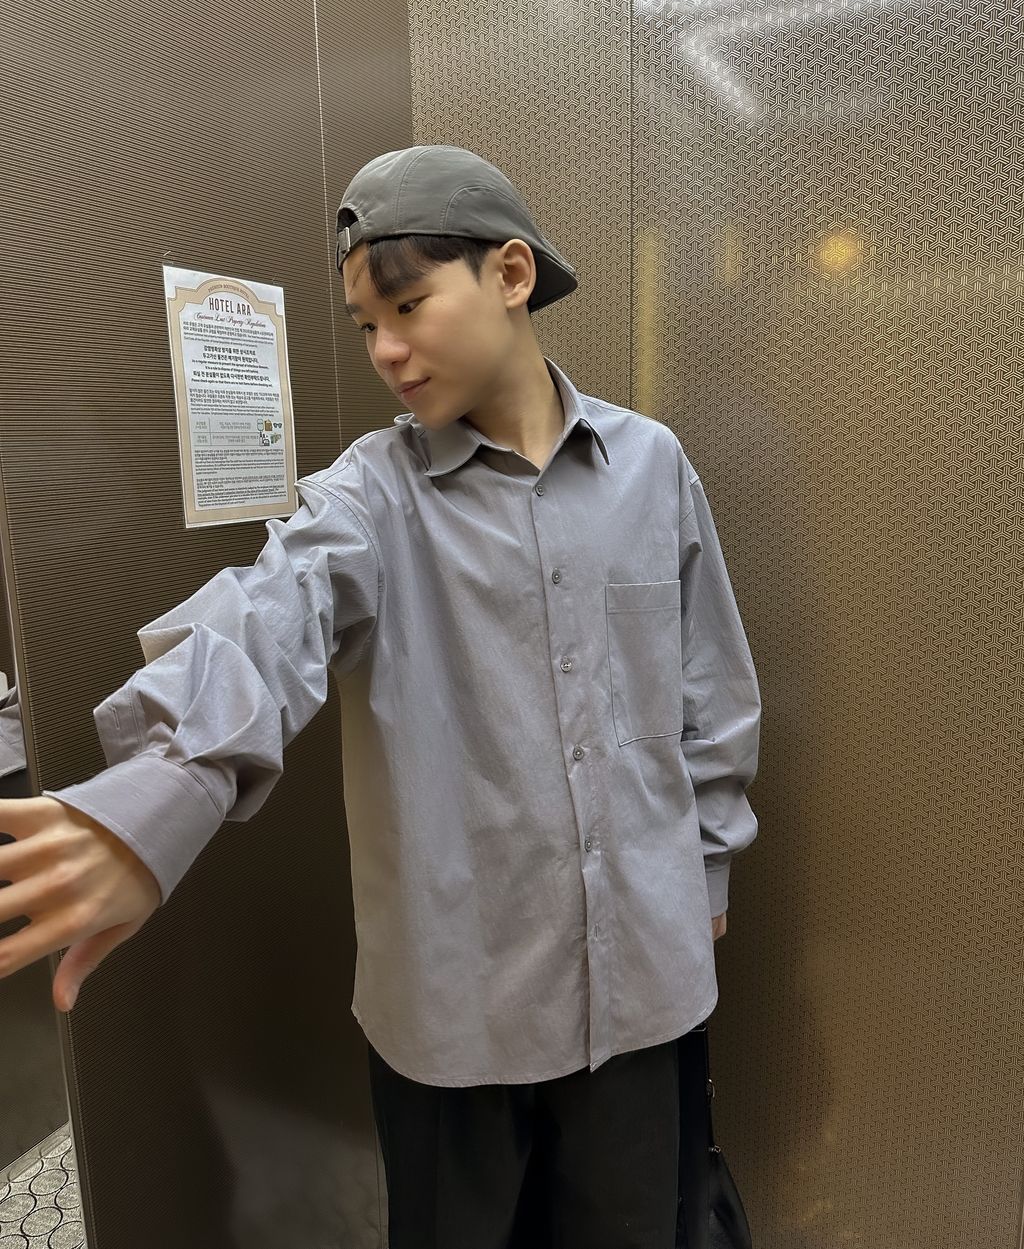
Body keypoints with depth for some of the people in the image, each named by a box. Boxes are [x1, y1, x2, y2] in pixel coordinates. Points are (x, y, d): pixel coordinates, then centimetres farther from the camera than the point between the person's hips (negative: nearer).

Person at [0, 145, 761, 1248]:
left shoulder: (651, 464, -3)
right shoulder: (372, 493, -10)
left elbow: (709, 685, 5)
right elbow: (264, 623, -31)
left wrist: (707, 860, 11)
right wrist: (153, 804, -50)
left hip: (635, 964, 2)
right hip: (453, 986, -1)